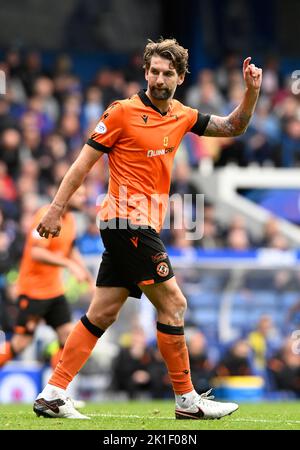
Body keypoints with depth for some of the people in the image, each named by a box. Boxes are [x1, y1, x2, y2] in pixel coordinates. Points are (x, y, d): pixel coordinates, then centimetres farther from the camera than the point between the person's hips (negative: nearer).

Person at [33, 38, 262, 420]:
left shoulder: (182, 116, 12)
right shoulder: (123, 112, -7)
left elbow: (233, 127, 21)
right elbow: (84, 162, -5)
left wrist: (252, 91, 5)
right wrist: (56, 208, -8)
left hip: (141, 227, 8)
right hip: (128, 220, -8)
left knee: (102, 314, 6)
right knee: (172, 303, -8)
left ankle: (52, 395, 7)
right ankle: (187, 399, -1)